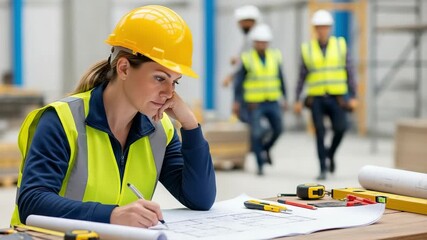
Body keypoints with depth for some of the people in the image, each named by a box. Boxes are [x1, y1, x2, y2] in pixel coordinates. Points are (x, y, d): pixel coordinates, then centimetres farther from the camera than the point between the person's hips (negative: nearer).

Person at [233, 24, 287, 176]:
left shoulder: (275, 56, 6)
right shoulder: (247, 59, -6)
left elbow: (280, 78, 14)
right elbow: (239, 81, -4)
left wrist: (284, 97, 13)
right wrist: (237, 101, -8)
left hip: (272, 102, 4)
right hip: (255, 104, -4)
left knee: (278, 129, 6)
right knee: (256, 133, -5)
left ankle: (265, 149, 35)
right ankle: (260, 165, 6)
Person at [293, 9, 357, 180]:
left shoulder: (340, 45, 4)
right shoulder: (307, 49, 4)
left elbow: (349, 72, 3)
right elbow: (302, 76, 7)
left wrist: (353, 97, -3)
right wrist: (297, 100, 3)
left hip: (336, 98, 0)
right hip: (316, 99, 0)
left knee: (340, 128, -15)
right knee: (320, 133, -5)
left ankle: (331, 153, 14)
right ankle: (323, 169, 2)